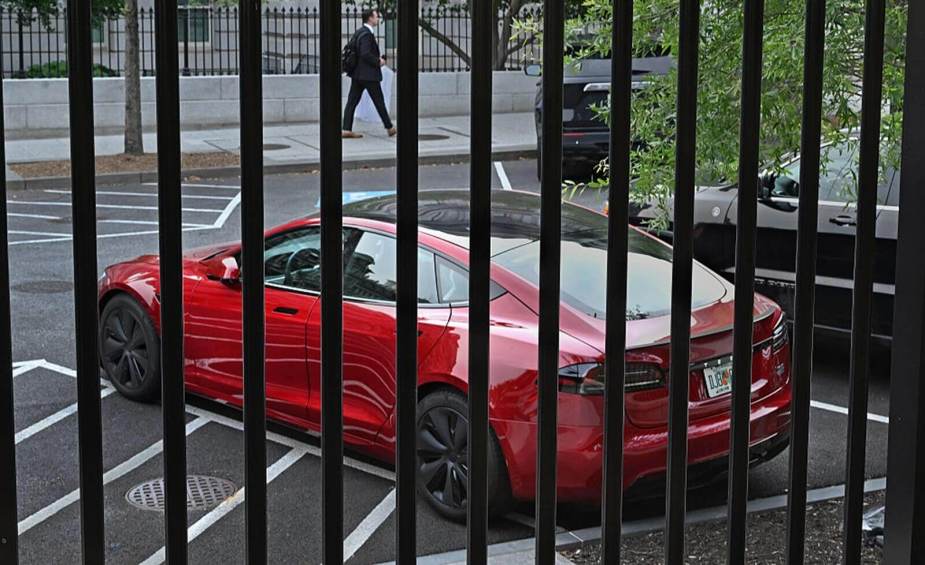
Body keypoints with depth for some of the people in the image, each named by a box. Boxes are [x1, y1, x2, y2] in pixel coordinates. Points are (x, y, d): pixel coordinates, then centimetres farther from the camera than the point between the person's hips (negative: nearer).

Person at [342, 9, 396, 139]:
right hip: (368, 74, -9)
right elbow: (365, 54, -25)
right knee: (379, 102, 3)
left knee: (352, 101, 4)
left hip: (357, 73, 9)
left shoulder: (359, 32, 13)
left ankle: (346, 130, 0)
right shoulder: (366, 34, -17)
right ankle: (389, 128, 13)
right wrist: (378, 62, -11)